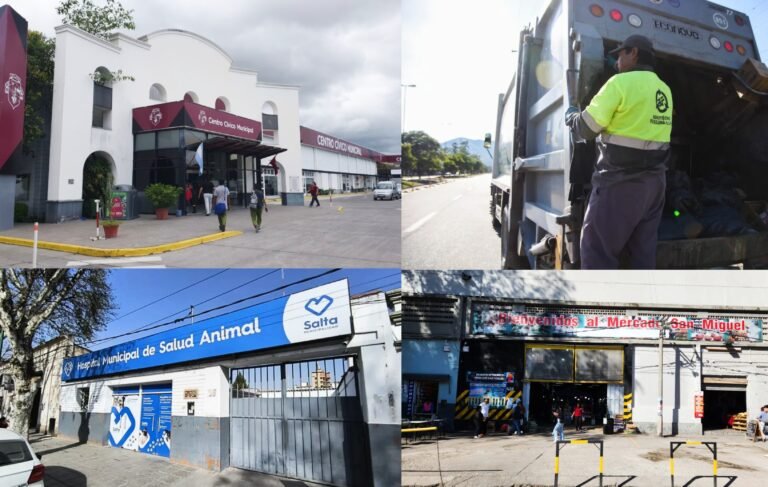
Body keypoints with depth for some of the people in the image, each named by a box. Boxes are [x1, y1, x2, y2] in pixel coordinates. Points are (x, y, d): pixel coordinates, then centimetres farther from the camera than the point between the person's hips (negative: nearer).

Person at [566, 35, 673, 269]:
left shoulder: (621, 83, -10)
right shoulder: (664, 90, 14)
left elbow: (586, 128, -10)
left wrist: (570, 114, 12)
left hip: (620, 180, -8)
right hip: (654, 179, 8)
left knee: (597, 254, -5)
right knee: (644, 253, 11)